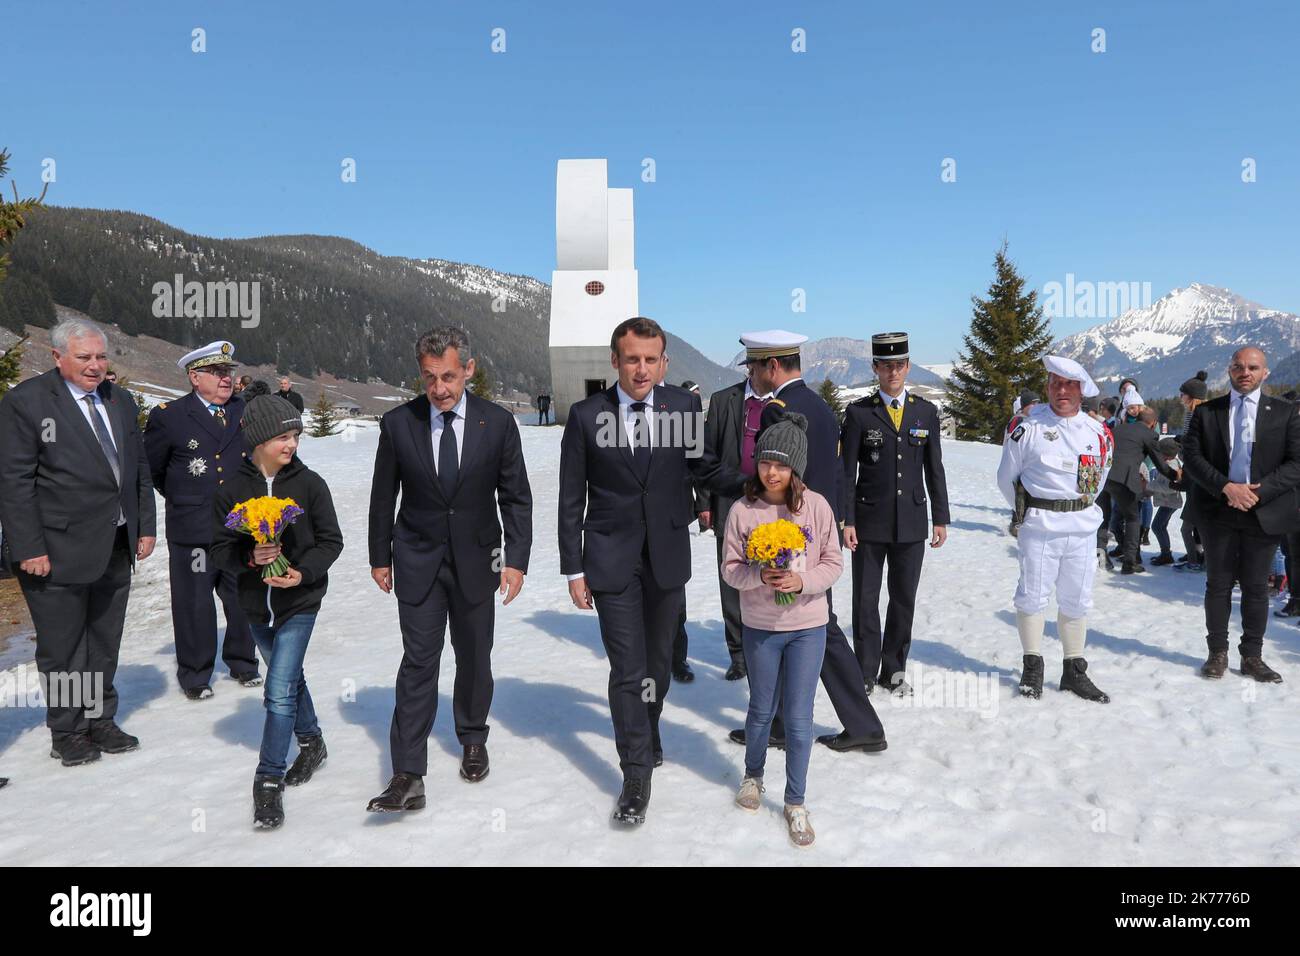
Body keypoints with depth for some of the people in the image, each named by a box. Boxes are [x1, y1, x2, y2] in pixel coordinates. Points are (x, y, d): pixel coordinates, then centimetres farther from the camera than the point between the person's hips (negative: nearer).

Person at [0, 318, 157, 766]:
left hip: (115, 549, 6)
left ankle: (100, 722, 31)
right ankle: (66, 734, 22)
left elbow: (138, 468, 15)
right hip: (58, 552, -6)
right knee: (62, 648, 7)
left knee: (104, 645, 16)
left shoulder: (120, 401, 9)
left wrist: (146, 527, 9)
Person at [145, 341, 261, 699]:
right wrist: (179, 498, 12)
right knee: (195, 605, 6)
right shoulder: (168, 416, -5)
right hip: (192, 532, -3)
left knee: (243, 600, 12)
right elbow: (150, 469, 7)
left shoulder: (245, 411, 5)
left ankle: (242, 662, 31)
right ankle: (195, 675, 22)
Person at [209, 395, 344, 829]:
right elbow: (220, 549, -2)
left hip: (300, 602, -3)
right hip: (256, 603, 4)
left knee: (279, 690, -9)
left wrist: (303, 572, -20)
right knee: (289, 679, 21)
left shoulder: (310, 484, -9)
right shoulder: (232, 489, -4)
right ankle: (312, 744, 43)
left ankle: (269, 782, 1)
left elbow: (331, 541, -5)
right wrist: (249, 557, -22)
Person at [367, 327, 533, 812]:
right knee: (418, 663, -5)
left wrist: (516, 559, -7)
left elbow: (516, 497, -1)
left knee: (474, 658, 13)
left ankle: (473, 739, 37)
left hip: (475, 560, 1)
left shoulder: (497, 422, -7)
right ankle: (408, 777, -1)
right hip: (418, 562, -1)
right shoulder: (397, 423, -6)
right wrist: (379, 557, 8)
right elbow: (383, 497, 5)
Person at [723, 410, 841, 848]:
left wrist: (802, 580, -22)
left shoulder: (816, 506, -11)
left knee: (799, 718, 5)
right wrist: (759, 576, -24)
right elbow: (731, 567, -5)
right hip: (760, 627, 1)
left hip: (808, 627, 0)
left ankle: (795, 802, 23)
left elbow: (833, 563, -5)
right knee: (761, 710, 19)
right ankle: (753, 775, 45)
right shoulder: (742, 510, -11)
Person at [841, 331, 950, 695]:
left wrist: (941, 518, 6)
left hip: (912, 523, 3)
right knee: (866, 600, 5)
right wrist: (846, 521, -8)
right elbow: (846, 472, -3)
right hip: (869, 523, -2)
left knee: (904, 600, 10)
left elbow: (934, 470, 9)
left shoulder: (926, 412, 6)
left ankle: (894, 669, 24)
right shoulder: (858, 412, -2)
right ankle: (866, 671, 17)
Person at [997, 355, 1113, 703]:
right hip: (1038, 526, -3)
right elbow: (1007, 476, 3)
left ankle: (1074, 671, 20)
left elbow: (1100, 477, 20)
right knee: (1032, 596, 0)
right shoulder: (1028, 426, -5)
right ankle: (1033, 667, 15)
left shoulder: (1098, 432, 6)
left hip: (1082, 527, 3)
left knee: (1077, 600, 9)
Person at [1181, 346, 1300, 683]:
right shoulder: (1206, 412, 3)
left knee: (1256, 587, 8)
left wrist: (1258, 491, -16)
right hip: (1218, 511, 0)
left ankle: (1252, 656, 19)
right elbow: (1192, 457, -3)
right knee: (1219, 584, 8)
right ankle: (1218, 653, 19)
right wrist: (1226, 487, -16)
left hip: (1264, 512, 0)